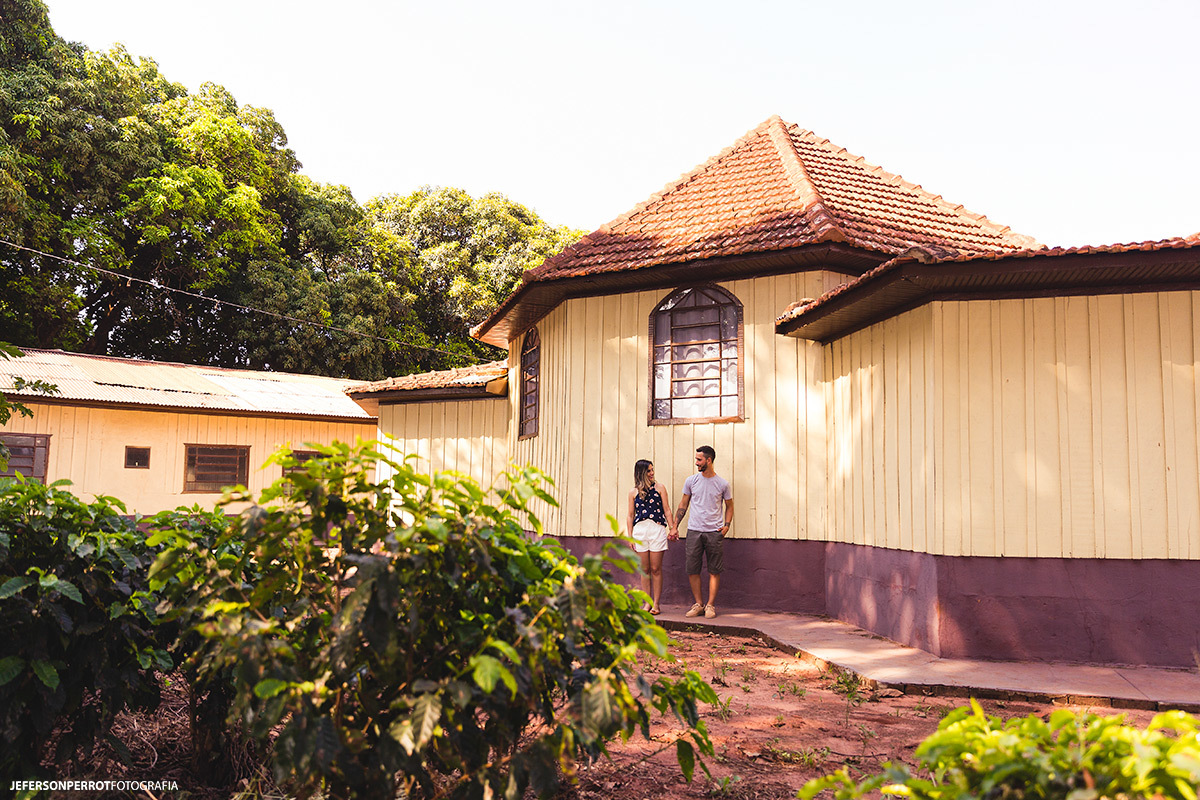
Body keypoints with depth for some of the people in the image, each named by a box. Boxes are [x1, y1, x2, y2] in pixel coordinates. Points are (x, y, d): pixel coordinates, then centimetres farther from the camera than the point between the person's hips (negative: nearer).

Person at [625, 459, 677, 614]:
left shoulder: (659, 487, 8)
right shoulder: (633, 492, 11)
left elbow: (666, 509, 7)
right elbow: (630, 515, 14)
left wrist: (672, 527, 0)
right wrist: (630, 536, 8)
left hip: (657, 529, -2)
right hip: (640, 530, 2)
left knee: (656, 569, -2)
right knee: (645, 569, 5)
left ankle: (656, 604, 5)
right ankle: (647, 603, 13)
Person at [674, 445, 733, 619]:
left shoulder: (723, 484, 2)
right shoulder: (691, 481, 5)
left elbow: (729, 506, 14)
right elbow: (683, 505, 12)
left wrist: (727, 525, 0)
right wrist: (675, 526, 8)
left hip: (714, 532, -1)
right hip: (694, 531, 2)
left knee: (714, 571, 1)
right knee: (692, 570, 1)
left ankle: (710, 605, 9)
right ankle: (698, 604, 13)